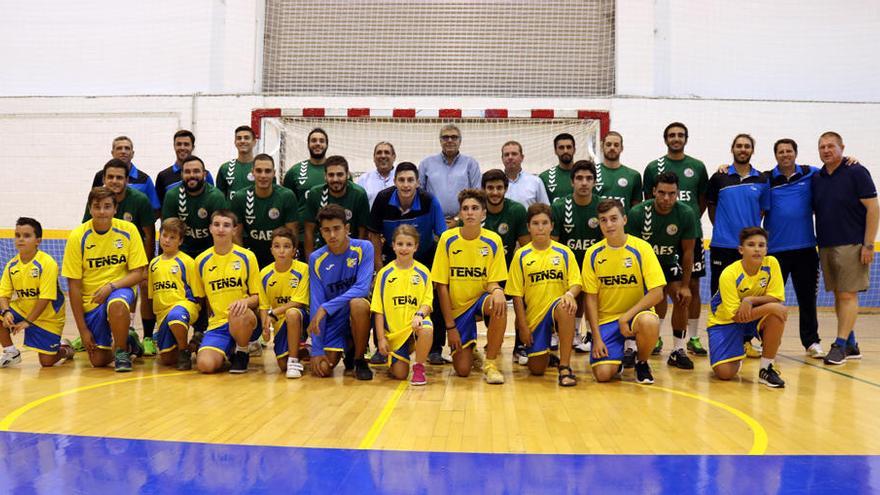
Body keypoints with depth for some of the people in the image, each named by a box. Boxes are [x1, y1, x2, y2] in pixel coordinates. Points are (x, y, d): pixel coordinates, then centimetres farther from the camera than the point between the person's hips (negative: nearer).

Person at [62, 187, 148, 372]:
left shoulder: (128, 230, -9)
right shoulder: (77, 237, -10)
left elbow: (138, 273, -6)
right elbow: (74, 286, -7)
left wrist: (111, 286, -25)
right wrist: (82, 329, -8)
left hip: (120, 289, -1)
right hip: (90, 301, 1)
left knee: (116, 304, -38)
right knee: (98, 361, -1)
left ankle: (122, 351, -12)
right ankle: (126, 341, 31)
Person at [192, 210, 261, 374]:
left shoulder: (247, 257, 0)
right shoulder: (201, 260, 7)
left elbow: (257, 297, 0)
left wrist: (245, 301, -20)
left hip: (245, 322, -2)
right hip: (217, 324, 2)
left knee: (239, 314, -40)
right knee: (205, 364, -26)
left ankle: (242, 353, -7)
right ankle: (228, 352, 12)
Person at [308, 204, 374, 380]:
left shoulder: (364, 248, -11)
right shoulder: (316, 259, -5)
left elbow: (362, 288, -23)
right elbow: (315, 303, -7)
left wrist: (326, 308, -29)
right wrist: (317, 350, -12)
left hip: (356, 313, -2)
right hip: (332, 320, 2)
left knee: (358, 303, -36)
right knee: (322, 369, -15)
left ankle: (359, 359, -11)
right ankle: (346, 349, 22)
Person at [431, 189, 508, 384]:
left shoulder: (493, 240, -8)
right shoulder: (448, 239, -10)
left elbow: (492, 282, -5)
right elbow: (442, 286, -7)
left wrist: (497, 290, -31)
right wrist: (450, 325, -10)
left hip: (480, 299, 0)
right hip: (456, 307, 0)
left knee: (499, 305, -36)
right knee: (462, 370, -10)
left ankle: (490, 363, -17)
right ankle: (470, 353, 29)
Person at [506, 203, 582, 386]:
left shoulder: (564, 252, 2)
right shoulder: (521, 255, 1)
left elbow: (576, 283, 0)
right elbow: (517, 295, 1)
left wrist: (570, 294, -24)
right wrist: (522, 326, -5)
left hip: (557, 309, -1)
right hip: (533, 315, 1)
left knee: (564, 306, -39)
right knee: (537, 369, -4)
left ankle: (564, 366, -28)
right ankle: (544, 353, 35)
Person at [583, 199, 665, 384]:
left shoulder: (641, 248, -9)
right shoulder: (593, 254, -3)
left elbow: (657, 293, -13)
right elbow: (591, 298, -1)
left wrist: (626, 317, -19)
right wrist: (597, 338, -8)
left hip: (637, 313, -1)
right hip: (606, 319, 1)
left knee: (649, 322, -37)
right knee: (603, 374, -18)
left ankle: (642, 363, -4)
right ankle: (618, 355, 20)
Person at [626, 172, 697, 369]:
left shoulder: (686, 214, -20)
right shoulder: (638, 213, -26)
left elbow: (688, 252, -11)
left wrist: (685, 286, -12)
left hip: (669, 261, 2)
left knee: (682, 299, -14)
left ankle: (677, 351, 0)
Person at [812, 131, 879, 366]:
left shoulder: (856, 172, -5)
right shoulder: (816, 179, 11)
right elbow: (812, 211, 17)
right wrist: (817, 242, 7)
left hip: (851, 245, -6)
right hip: (825, 246, 6)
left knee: (848, 295, -6)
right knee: (838, 295, 10)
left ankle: (840, 345, -3)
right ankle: (851, 344, 19)